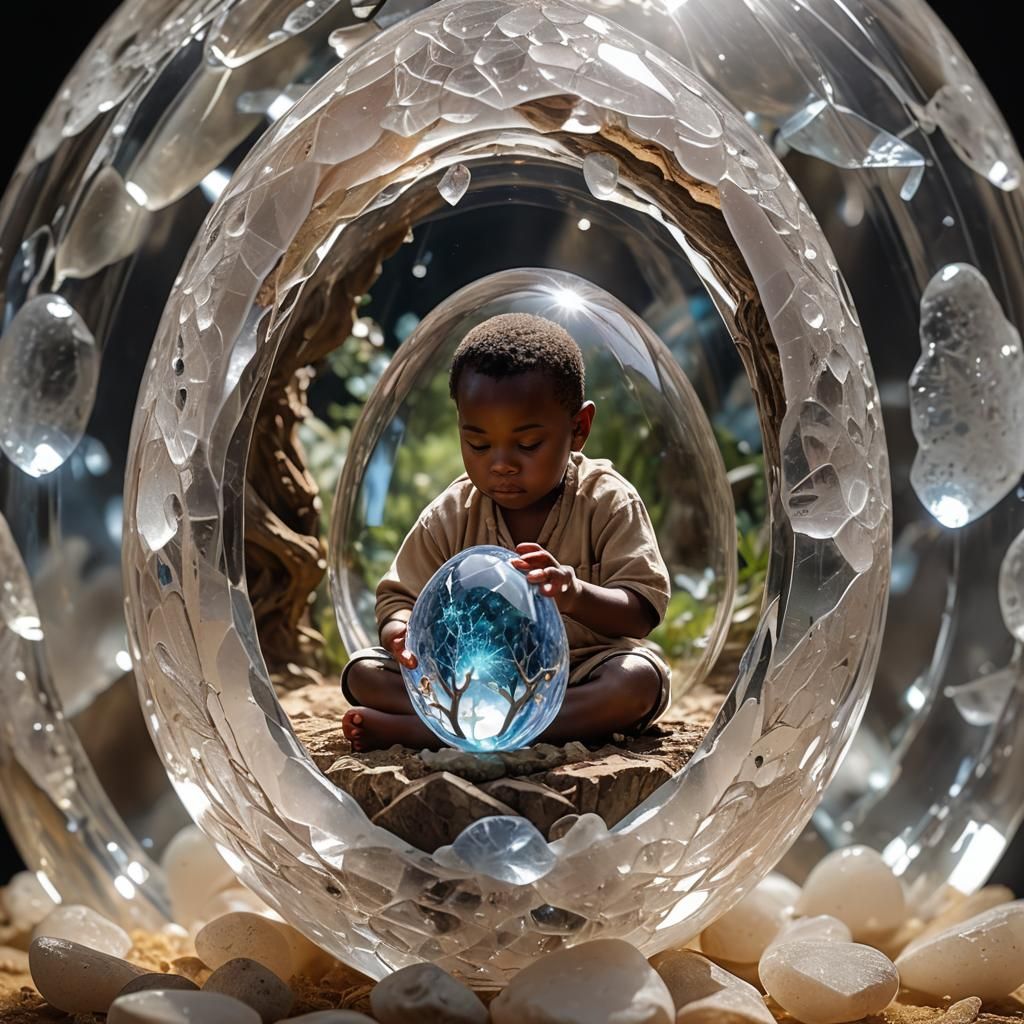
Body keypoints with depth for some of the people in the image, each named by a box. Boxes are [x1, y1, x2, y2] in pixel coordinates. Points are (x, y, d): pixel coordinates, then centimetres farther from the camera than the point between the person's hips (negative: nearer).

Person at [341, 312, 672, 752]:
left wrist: (576, 595, -36)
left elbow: (642, 610, -14)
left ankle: (425, 728, -36)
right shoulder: (450, 516, -1)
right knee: (363, 672, -16)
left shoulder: (608, 502, -8)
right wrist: (403, 631, -23)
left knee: (640, 678, -35)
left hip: (578, 673, -2)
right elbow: (399, 597, 3)